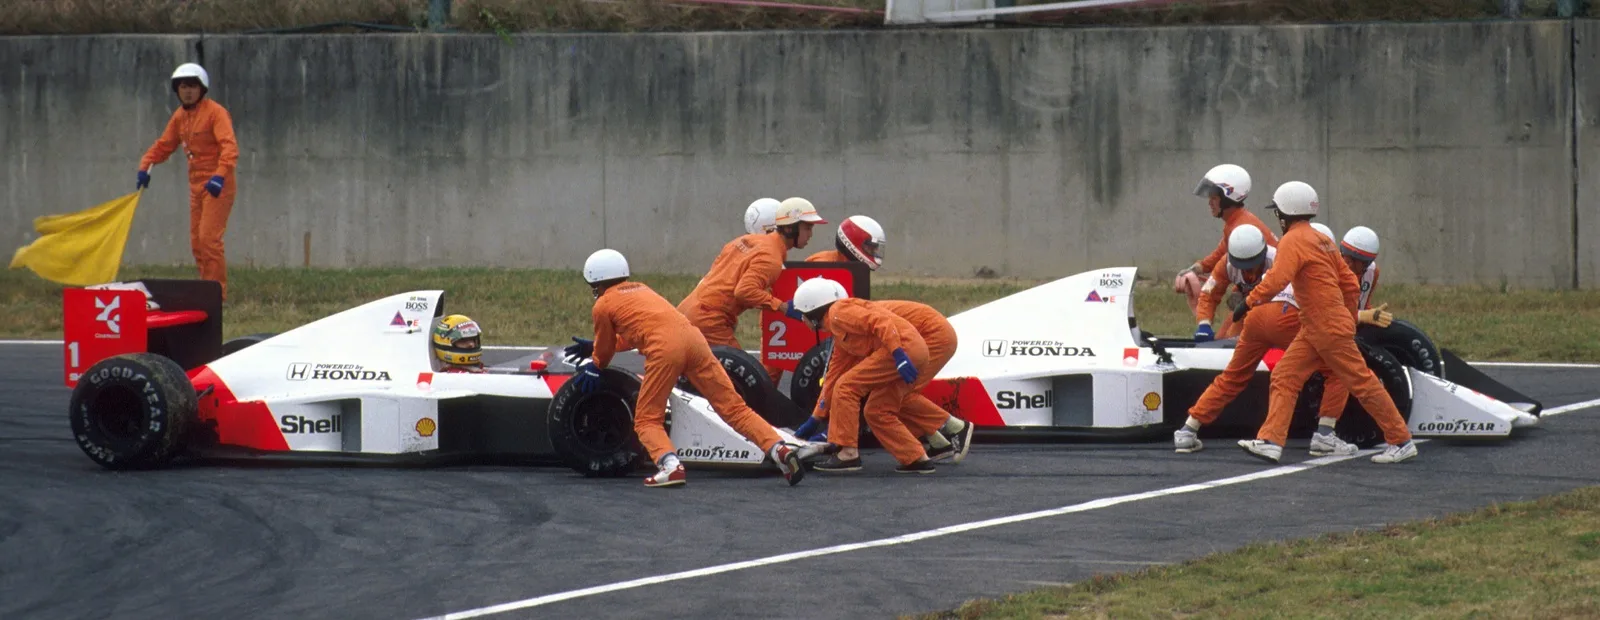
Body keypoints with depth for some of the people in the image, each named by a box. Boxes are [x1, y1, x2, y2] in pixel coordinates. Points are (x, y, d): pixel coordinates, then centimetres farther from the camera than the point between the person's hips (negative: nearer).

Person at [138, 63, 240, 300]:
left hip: (217, 185, -8)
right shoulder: (180, 116, 12)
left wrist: (220, 175, -37)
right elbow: (164, 145, 21)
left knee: (208, 238, -14)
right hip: (196, 184, 8)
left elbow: (229, 147, -23)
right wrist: (145, 166, 5)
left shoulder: (216, 112, -12)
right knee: (196, 241, 7)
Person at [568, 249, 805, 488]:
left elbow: (604, 350, 30)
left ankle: (670, 466, -23)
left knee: (647, 420, 4)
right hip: (692, 336, 6)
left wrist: (595, 366, 52)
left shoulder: (602, 305, 17)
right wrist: (593, 347, 59)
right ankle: (779, 449, -11)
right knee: (733, 407, 5)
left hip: (663, 348, -6)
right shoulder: (640, 289, 36)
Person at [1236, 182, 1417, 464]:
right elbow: (1350, 285, 17)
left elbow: (1277, 279, -27)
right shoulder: (1322, 240, 15)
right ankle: (1270, 441, -3)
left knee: (1362, 383, -3)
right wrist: (1349, 321, 24)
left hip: (1329, 330, -10)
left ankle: (1401, 441, 3)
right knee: (1284, 377, 4)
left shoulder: (1294, 240, -12)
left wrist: (1250, 301, -19)